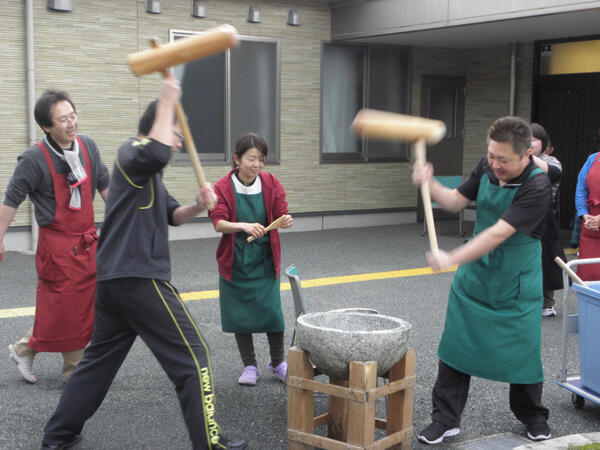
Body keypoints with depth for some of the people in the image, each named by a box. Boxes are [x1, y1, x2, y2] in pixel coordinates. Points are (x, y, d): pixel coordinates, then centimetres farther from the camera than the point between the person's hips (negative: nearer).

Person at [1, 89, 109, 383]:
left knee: (84, 309, 13)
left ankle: (74, 370, 28)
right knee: (59, 311, -1)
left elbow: (104, 186, 13)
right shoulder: (34, 159, -16)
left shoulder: (87, 146, 1)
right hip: (56, 245, -6)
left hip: (87, 243, 6)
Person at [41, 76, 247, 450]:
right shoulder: (131, 152, -7)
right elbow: (157, 152, -32)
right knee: (192, 356, -3)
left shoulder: (147, 174, 23)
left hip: (112, 279, 10)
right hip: (141, 279, -10)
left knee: (99, 357, 17)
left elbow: (172, 215, 21)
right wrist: (167, 103, -20)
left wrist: (198, 206, 1)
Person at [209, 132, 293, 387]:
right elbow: (218, 223, -19)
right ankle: (249, 366, 20)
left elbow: (280, 214, -4)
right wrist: (244, 226, -36)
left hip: (265, 259, 1)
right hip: (235, 260, -1)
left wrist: (285, 221, -28)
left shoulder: (271, 184, -4)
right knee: (240, 313, 5)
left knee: (271, 310, -1)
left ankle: (278, 363, 20)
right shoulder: (223, 188, -11)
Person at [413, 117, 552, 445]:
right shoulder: (487, 167, -4)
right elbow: (456, 201, 7)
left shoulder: (537, 187, -23)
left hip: (516, 286, -4)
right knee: (455, 346, 4)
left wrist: (451, 259, -33)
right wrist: (429, 184, -12)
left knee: (523, 351, 6)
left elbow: (499, 233, -29)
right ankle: (445, 419, 16)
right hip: (473, 276, 5)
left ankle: (533, 417, 31)